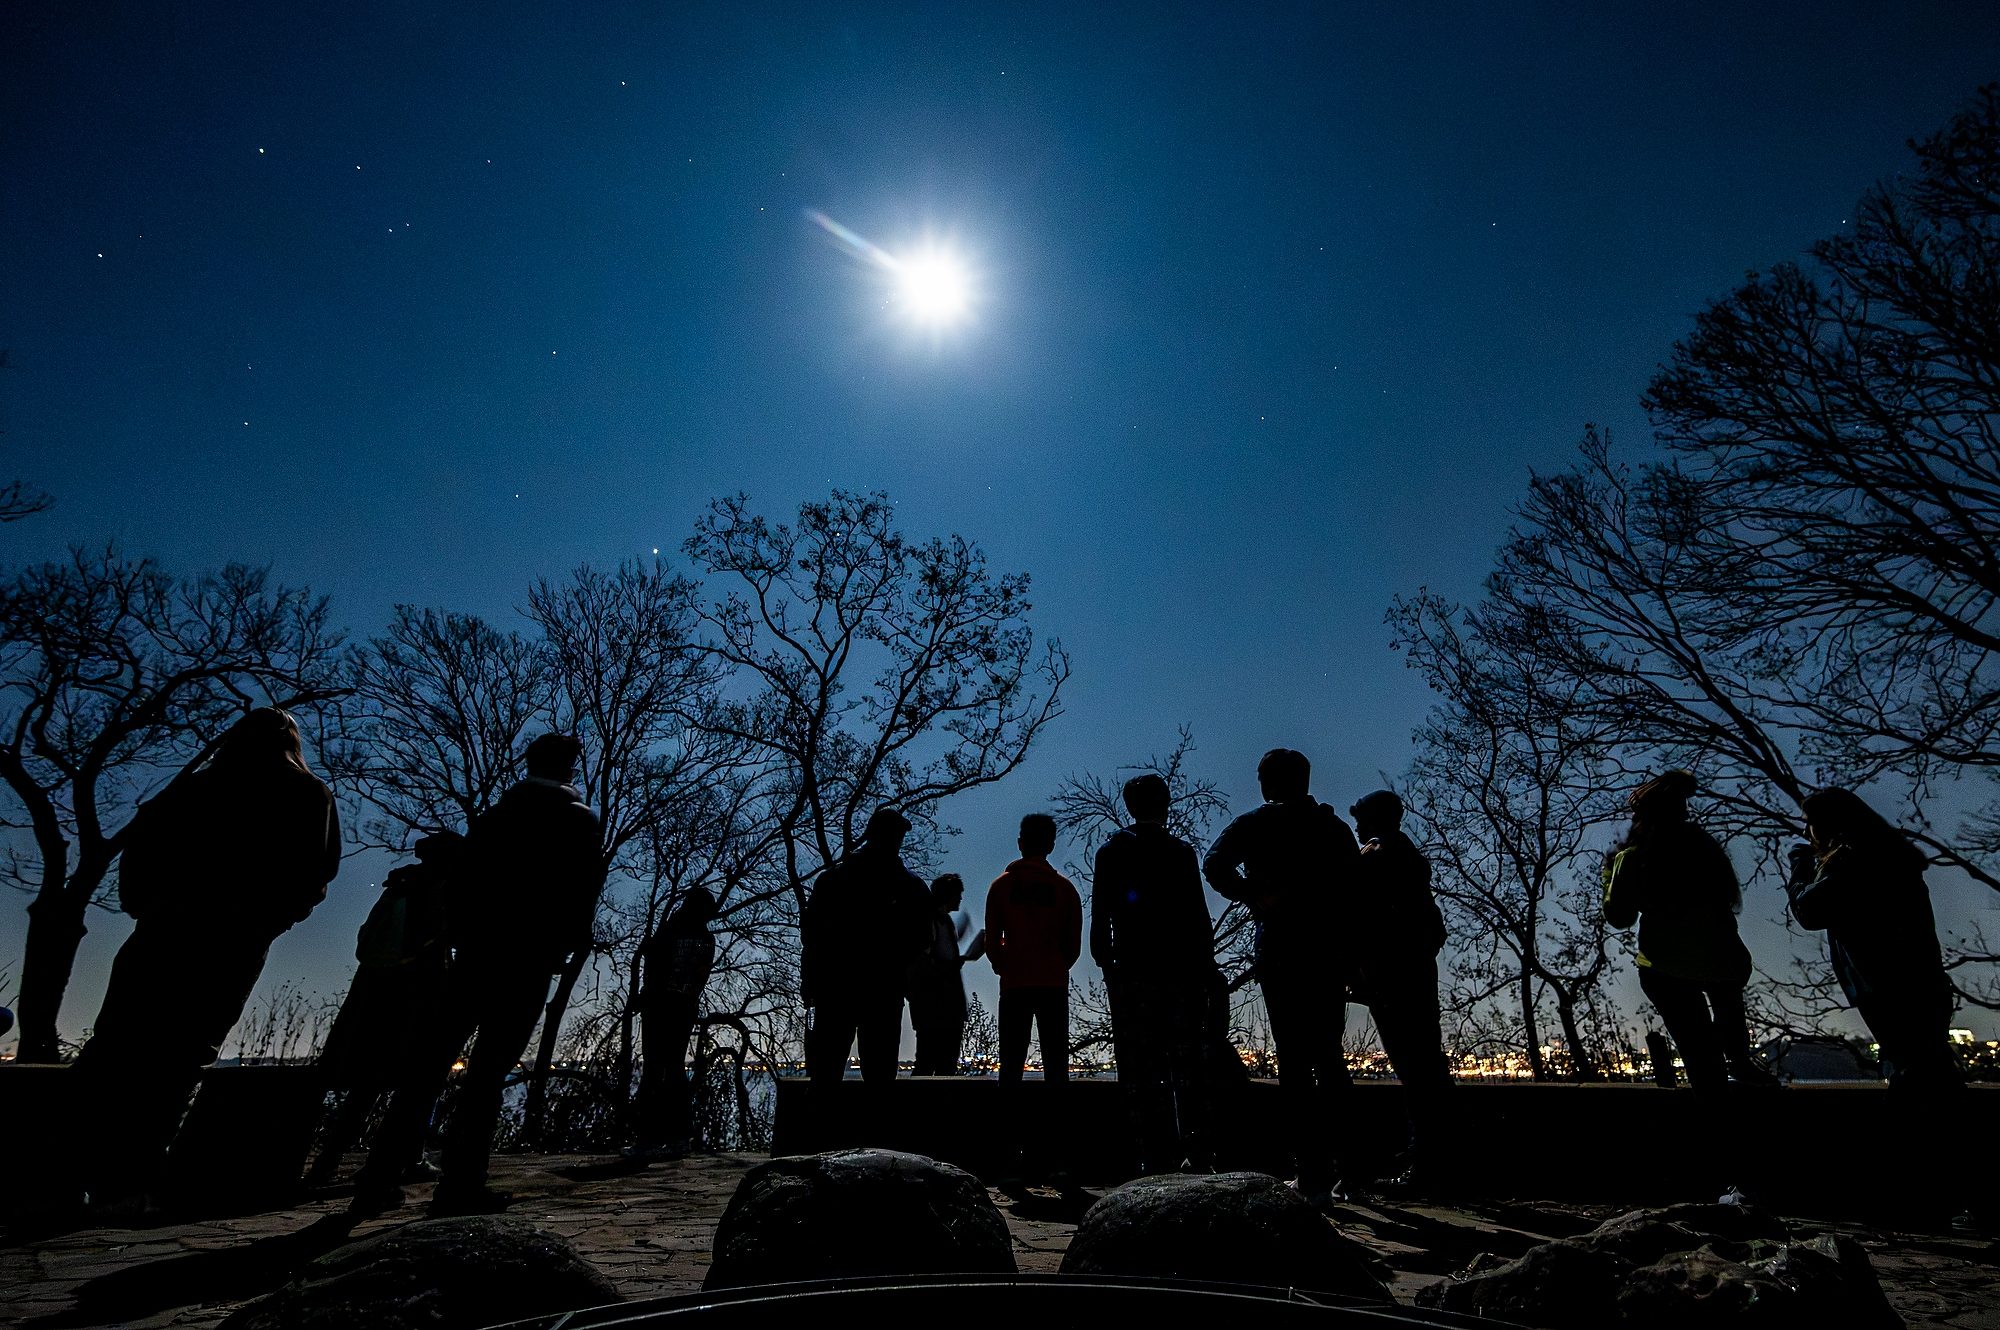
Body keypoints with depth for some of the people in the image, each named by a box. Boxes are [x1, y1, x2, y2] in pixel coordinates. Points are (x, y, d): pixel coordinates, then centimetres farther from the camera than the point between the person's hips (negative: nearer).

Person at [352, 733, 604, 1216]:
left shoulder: (493, 816, 13)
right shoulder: (583, 823, -1)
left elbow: (460, 886, 9)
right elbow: (582, 900, -7)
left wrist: (463, 938, 11)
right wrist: (559, 951, 4)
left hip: (475, 954, 4)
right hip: (529, 962, -4)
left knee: (432, 1064, 9)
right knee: (488, 1072, -1)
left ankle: (379, 1179, 8)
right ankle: (461, 1184, -2)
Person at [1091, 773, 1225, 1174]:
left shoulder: (1109, 853, 4)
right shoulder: (1181, 852, 0)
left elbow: (1100, 919, 2)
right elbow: (1199, 918, -2)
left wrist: (1106, 962, 10)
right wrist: (1209, 969, 4)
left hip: (1130, 975, 1)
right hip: (1181, 972, -1)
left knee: (1141, 1070, 5)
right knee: (1188, 1064, 6)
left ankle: (1156, 1158, 5)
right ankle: (1198, 1150, 0)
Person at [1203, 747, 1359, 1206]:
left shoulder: (1256, 824, 1)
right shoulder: (1333, 825, 11)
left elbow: (1215, 864, -16)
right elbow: (1357, 889, 6)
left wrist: (1255, 896, -7)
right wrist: (1354, 953, 9)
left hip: (1280, 950, -4)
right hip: (1332, 951, 4)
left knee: (1294, 1061, 1)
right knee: (1328, 1054, 15)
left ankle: (1315, 1175, 3)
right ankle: (1340, 1160, 15)